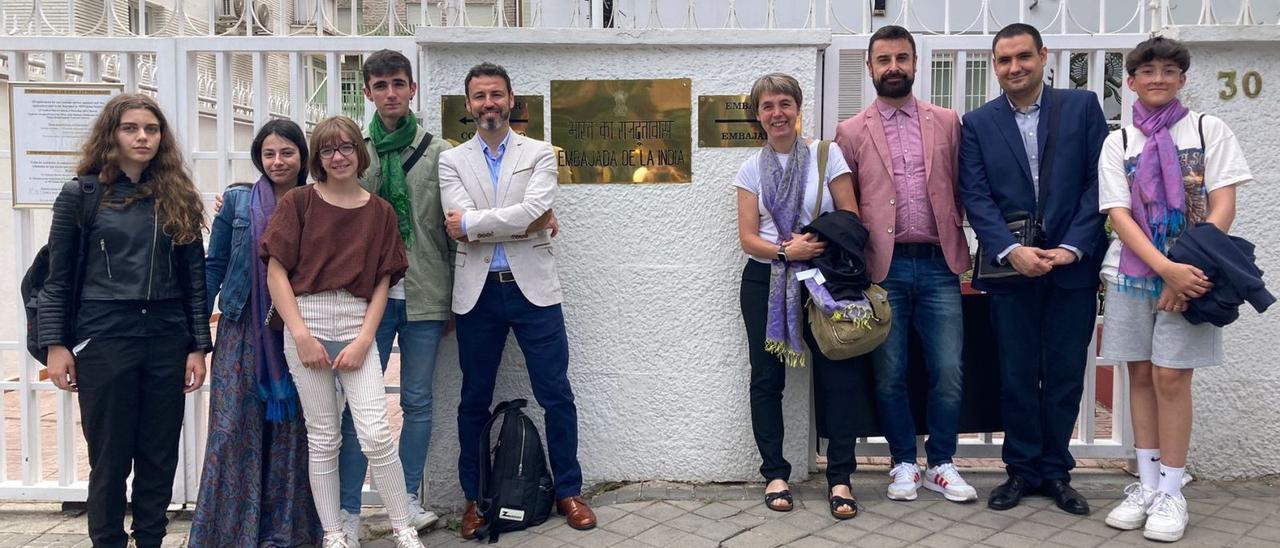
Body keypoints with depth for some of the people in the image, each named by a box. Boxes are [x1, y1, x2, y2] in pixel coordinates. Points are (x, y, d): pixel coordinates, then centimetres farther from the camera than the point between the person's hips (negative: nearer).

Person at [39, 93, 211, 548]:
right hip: (103, 339, -2)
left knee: (160, 455, 8)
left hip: (167, 340, 2)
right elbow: (59, 278, 3)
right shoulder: (81, 195, 2)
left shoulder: (178, 198, 7)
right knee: (110, 457, 6)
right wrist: (55, 344, -4)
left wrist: (199, 346, 2)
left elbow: (194, 277, 6)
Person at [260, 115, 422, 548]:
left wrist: (364, 339, -6)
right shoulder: (298, 202, 3)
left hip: (357, 326, 1)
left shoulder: (380, 212, 8)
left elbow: (382, 282, 6)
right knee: (322, 438, 5)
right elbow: (276, 271, -1)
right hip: (306, 323, 0)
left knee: (376, 435, -7)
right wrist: (301, 334, -9)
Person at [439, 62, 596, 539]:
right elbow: (458, 223, -10)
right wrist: (521, 223, -11)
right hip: (478, 292, 1)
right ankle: (474, 499, 24)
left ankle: (568, 491, 20)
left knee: (556, 395, 3)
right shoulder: (452, 161, 7)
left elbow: (534, 209, -13)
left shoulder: (539, 154, 5)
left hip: (532, 287, -1)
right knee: (474, 401, 10)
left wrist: (472, 223, -10)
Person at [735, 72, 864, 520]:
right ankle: (775, 474, 18)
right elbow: (748, 237, 1)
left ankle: (839, 479, 8)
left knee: (837, 377, -4)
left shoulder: (826, 154, 0)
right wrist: (786, 251, -17)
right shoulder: (752, 168, 6)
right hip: (765, 282, 2)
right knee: (766, 379, 5)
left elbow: (851, 221, -1)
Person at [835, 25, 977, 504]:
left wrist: (952, 235, 3)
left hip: (938, 265, 1)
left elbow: (961, 189, 12)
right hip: (884, 268, -1)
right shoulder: (851, 132, 7)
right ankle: (904, 464, 21)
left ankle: (941, 464, 18)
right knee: (889, 375, 5)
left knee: (948, 372, 1)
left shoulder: (947, 122, 11)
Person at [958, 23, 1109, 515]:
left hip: (1073, 266, 0)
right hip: (1011, 267, 0)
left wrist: (1072, 248, -11)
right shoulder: (977, 124, 5)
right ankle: (1022, 469, 20)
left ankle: (1055, 470, 21)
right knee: (1016, 376, 6)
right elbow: (976, 197, -2)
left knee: (1065, 376, 8)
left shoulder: (1082, 106, 3)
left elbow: (1098, 183, -1)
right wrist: (1012, 250, -16)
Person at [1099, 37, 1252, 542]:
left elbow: (1222, 207, -2)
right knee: (1140, 374, 5)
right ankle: (1147, 486, 13)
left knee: (1170, 376, -7)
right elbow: (1118, 214, -2)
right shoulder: (1118, 142, 7)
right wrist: (1167, 268, -16)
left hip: (1191, 273, -2)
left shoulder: (1209, 130, 4)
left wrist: (1194, 269, -14)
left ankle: (1171, 492, 3)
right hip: (1133, 273, 2)